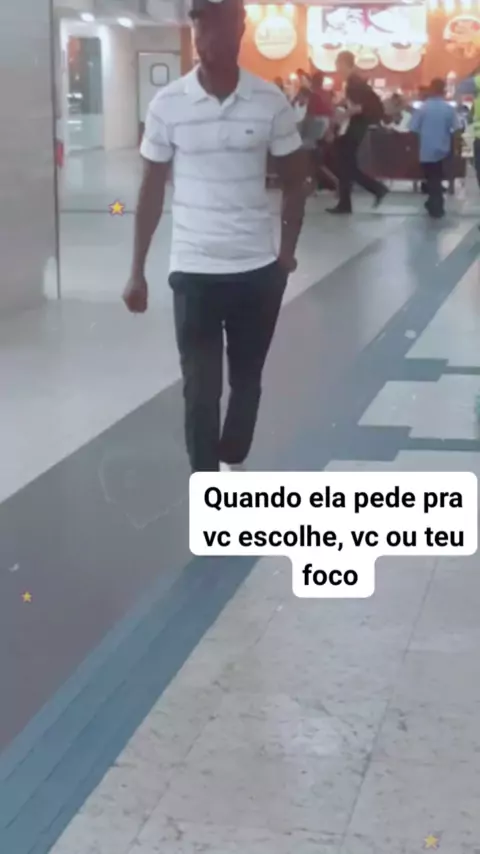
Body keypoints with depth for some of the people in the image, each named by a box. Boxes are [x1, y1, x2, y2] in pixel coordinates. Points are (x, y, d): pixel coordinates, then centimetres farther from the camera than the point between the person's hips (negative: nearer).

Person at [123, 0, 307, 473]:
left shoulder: (271, 102, -4)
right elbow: (152, 190, 2)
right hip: (193, 270, -1)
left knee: (247, 380, 14)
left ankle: (233, 469, 35)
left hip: (258, 268, 1)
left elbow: (295, 181, 8)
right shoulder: (167, 104, -5)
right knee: (200, 390, 2)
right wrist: (137, 271, 2)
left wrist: (288, 250, 3)